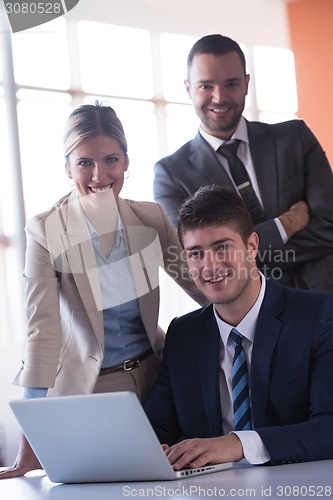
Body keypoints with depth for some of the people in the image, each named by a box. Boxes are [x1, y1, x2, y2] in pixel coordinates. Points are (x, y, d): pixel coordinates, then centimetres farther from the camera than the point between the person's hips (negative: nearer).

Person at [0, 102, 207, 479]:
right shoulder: (46, 232, -13)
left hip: (155, 378, 3)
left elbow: (198, 284, 6)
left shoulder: (150, 218, -2)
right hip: (89, 389, -3)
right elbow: (43, 329, -18)